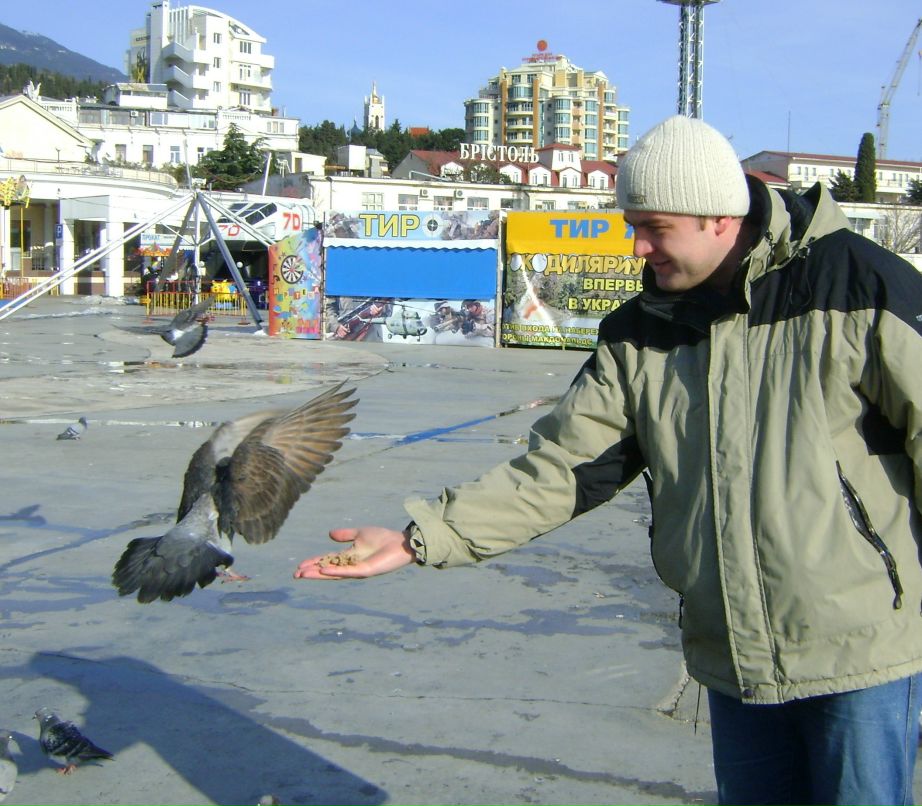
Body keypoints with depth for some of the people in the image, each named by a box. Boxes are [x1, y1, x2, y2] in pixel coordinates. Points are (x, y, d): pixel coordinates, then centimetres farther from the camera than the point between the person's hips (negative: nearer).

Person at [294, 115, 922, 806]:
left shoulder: (855, 285, -11)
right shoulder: (640, 334, 3)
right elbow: (560, 469, 0)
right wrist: (421, 537, -10)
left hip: (862, 650, -4)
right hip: (735, 659, 5)